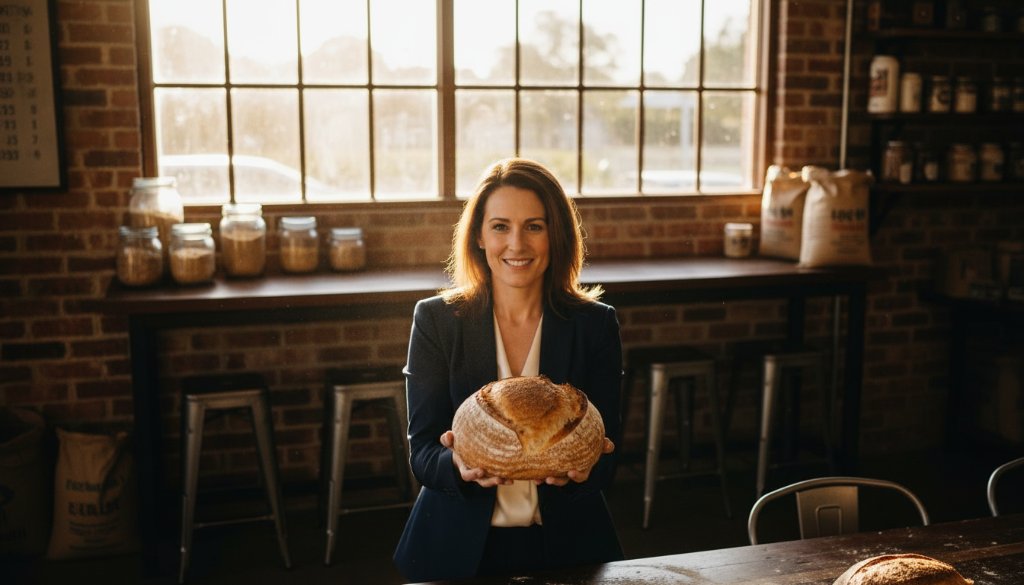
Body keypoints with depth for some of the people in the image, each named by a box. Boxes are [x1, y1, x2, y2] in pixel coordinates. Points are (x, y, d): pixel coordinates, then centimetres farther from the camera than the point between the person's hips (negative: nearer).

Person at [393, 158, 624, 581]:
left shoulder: (595, 324, 2)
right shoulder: (435, 320, 1)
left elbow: (605, 459, 1)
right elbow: (423, 454, -3)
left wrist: (581, 467, -21)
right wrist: (460, 465, -24)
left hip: (567, 546, 1)